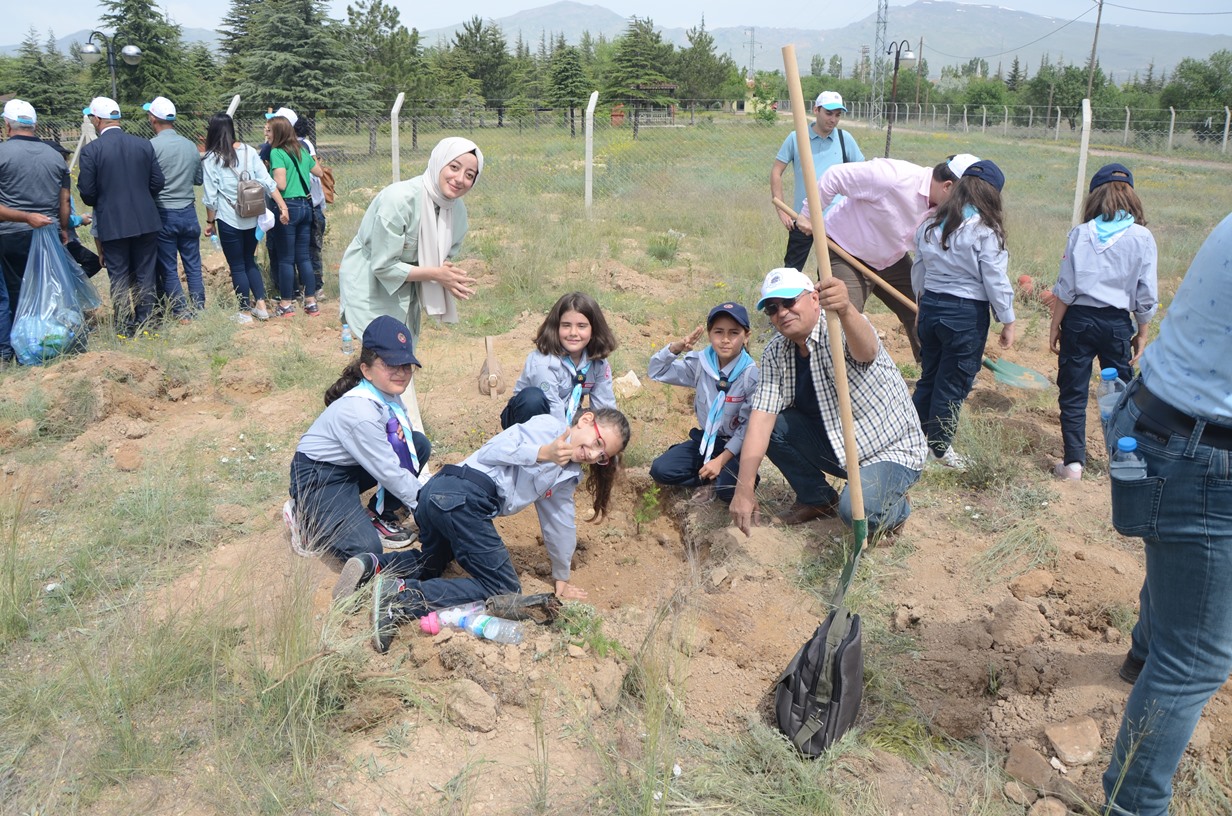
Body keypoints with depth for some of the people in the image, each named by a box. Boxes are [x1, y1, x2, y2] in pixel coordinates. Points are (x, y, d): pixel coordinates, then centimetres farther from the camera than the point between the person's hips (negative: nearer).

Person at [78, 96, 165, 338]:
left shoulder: (91, 150, -10)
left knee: (119, 278, 7)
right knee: (145, 276, 11)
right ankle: (146, 324, 16)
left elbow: (87, 191, -8)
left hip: (112, 224, -3)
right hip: (146, 221, 3)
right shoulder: (144, 145, -1)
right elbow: (158, 182, 1)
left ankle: (125, 329, 10)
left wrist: (98, 205, 13)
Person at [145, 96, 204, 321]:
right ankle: (199, 310, 12)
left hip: (163, 214, -4)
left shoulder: (152, 146, -12)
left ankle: (181, 314, 8)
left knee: (168, 269, 5)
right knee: (193, 266, 10)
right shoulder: (190, 146, 4)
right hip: (188, 212, 4)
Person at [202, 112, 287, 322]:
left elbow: (211, 196, -6)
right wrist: (282, 206, -1)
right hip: (253, 218, 4)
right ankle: (261, 305, 12)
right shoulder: (249, 151, 2)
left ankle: (246, 311, 11)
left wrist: (210, 222, 4)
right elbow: (267, 181, -2)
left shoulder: (211, 159, -7)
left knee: (237, 266, 7)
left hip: (229, 220, -4)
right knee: (250, 261, 18)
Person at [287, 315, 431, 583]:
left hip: (350, 467, 9)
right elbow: (388, 471, -24)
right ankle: (306, 520, 2)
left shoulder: (388, 394, -5)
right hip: (318, 479, -9)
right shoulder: (360, 412, -30)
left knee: (419, 444, -3)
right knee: (366, 548, -22)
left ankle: (379, 515, 6)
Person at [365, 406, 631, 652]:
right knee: (504, 590, -8)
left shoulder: (567, 475, 24)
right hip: (462, 497, -10)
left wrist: (562, 579, 34)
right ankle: (401, 598, -19)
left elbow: (559, 524, 30)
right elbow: (492, 451, -10)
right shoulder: (549, 426, -1)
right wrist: (543, 453, -20)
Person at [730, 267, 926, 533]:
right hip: (833, 444, 6)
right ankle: (817, 499, 8)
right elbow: (761, 418, -13)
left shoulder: (842, 328, -22)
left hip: (890, 449, -6)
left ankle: (895, 507, 6)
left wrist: (845, 310, -70)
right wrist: (744, 490, -23)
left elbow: (867, 351, -47)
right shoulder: (775, 352, -5)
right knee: (773, 425, -12)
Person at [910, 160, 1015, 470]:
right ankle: (939, 447, 15)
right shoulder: (984, 230, -14)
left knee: (929, 375, 18)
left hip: (930, 305, 6)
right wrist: (1008, 321, -3)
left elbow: (919, 269, 12)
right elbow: (995, 280, -12)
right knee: (953, 383, 6)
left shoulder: (931, 223, 4)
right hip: (967, 314, -6)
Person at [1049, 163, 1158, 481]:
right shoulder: (1142, 238, -3)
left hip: (1079, 320, -1)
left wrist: (1055, 326, 4)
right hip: (1117, 323, 1)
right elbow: (1146, 296, -1)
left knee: (1073, 394, 6)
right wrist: (1142, 335, 9)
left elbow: (1065, 288, -5)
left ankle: (1073, 462, 5)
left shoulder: (1080, 234, -4)